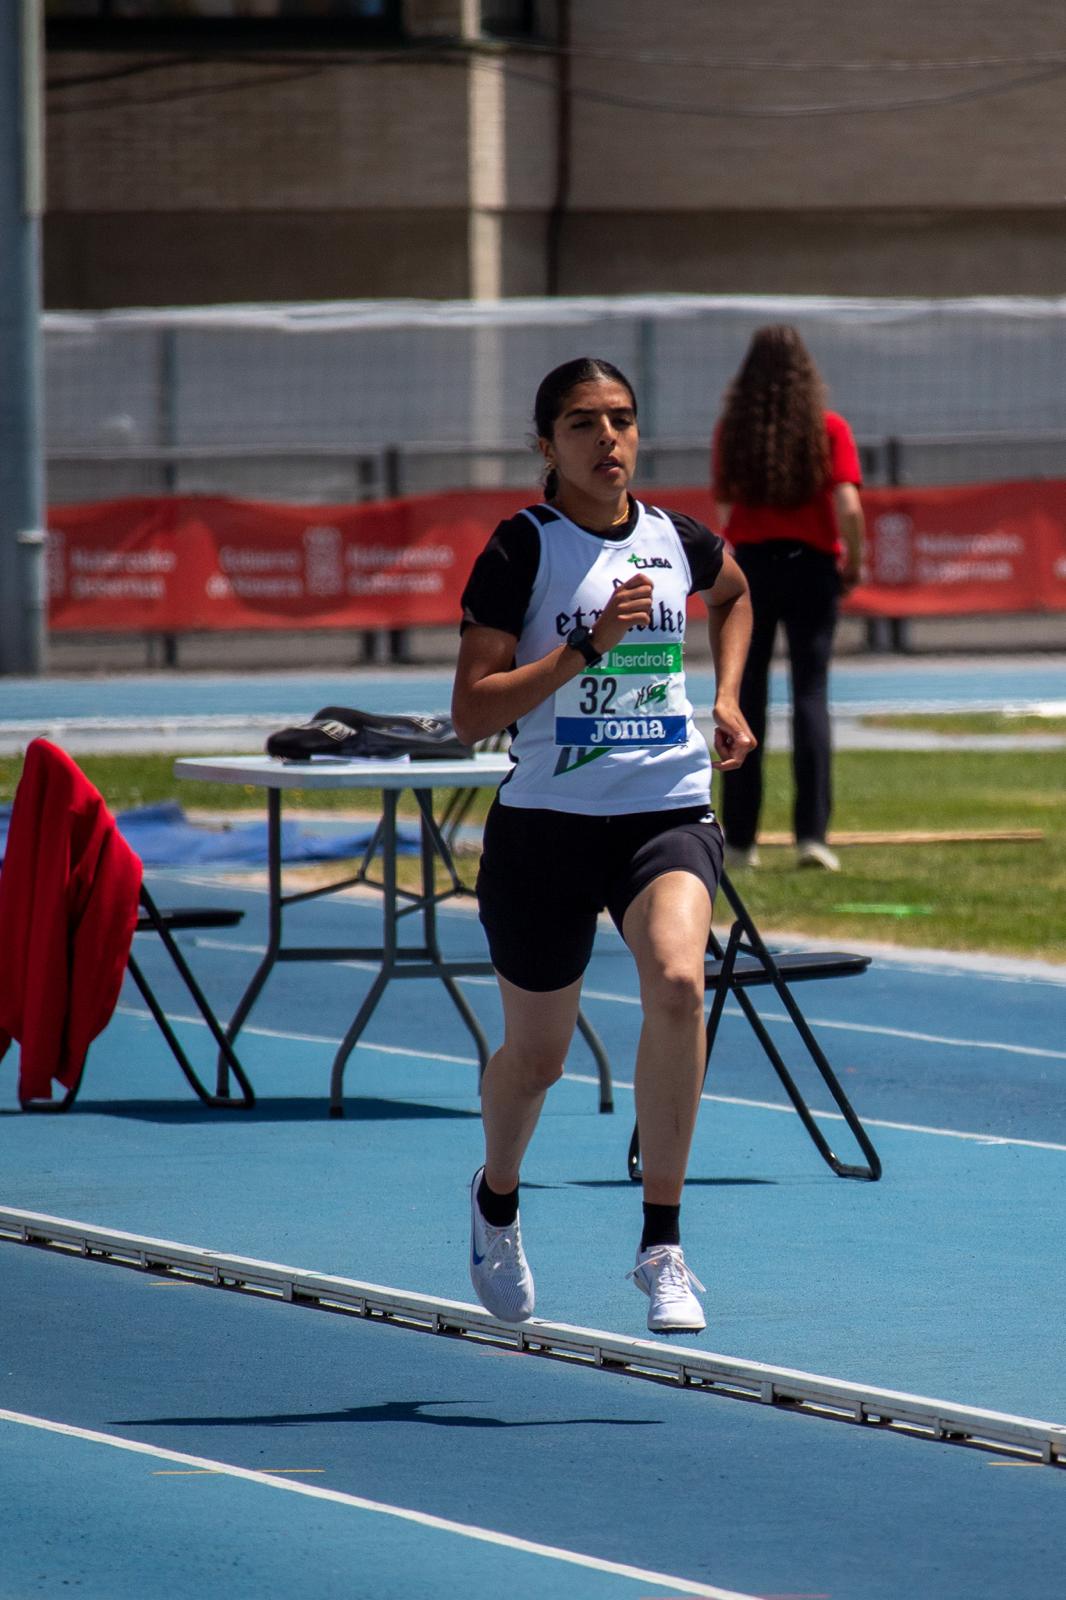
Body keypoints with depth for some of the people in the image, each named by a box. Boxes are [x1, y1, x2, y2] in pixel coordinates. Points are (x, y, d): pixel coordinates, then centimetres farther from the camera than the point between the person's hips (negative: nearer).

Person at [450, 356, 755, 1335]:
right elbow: (470, 713, -13)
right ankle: (497, 1199, 47)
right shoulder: (523, 549, -8)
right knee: (536, 1055, 11)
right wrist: (587, 644, -21)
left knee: (677, 981, -27)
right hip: (547, 822, -2)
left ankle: (662, 1244, -18)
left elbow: (734, 594, 31)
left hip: (669, 813, 2)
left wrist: (726, 699, 17)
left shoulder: (678, 543, 4)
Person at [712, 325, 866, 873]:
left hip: (750, 561, 1)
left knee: (745, 699, 7)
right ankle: (811, 833, -10)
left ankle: (740, 839, 7)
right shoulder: (829, 429, -4)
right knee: (811, 696, -1)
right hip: (812, 565, -1)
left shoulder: (731, 430, 1)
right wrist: (853, 563, 1)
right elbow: (848, 506, -12)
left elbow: (723, 511, 2)